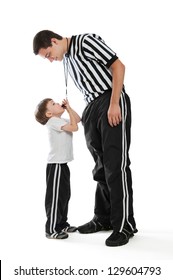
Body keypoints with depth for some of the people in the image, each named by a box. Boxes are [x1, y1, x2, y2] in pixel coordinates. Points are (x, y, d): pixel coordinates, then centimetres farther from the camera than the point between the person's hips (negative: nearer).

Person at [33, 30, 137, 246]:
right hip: (91, 108, 8)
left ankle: (124, 225, -6)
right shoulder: (66, 62, 18)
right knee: (101, 167, 10)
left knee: (115, 165, -10)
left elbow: (118, 66, -11)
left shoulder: (86, 41, -5)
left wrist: (114, 104, -18)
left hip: (112, 101, -8)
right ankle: (103, 219, 19)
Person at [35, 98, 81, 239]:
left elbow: (77, 119, 24)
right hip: (56, 165, -10)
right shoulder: (53, 121, -13)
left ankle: (62, 224, 26)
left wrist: (68, 107, 13)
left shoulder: (60, 121, 16)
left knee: (64, 195, 16)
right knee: (55, 197, -7)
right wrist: (68, 110, -10)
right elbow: (74, 127, -20)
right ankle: (51, 229, -2)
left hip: (62, 164, 10)